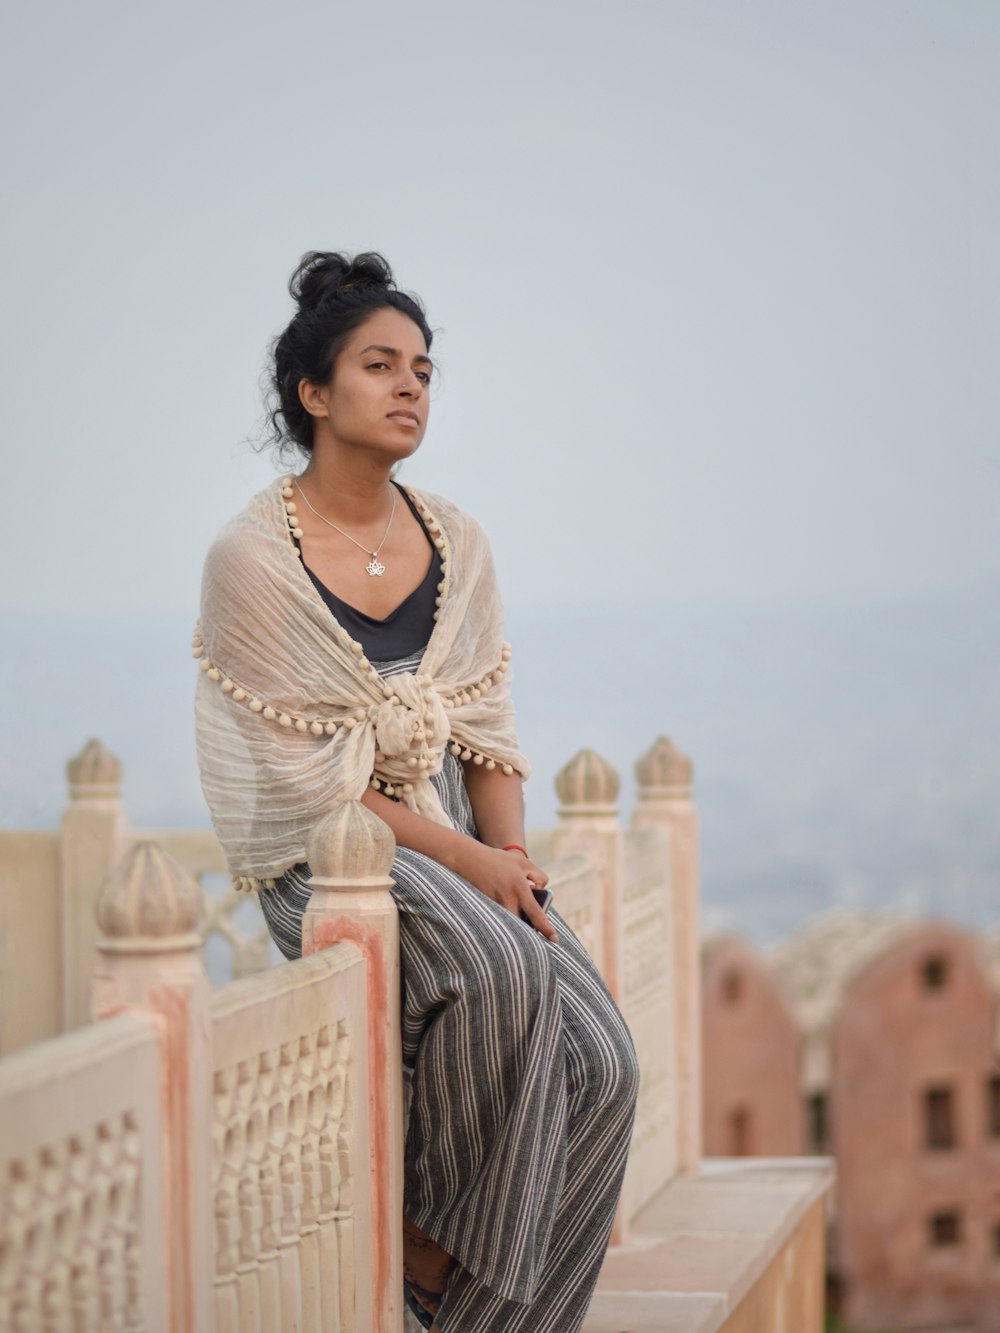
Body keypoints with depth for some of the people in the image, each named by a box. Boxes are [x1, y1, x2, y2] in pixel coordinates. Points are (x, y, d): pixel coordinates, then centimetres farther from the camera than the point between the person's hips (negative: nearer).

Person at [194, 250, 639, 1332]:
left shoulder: (455, 543, 8)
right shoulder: (252, 558, -11)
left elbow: (485, 732, 10)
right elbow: (307, 777, -12)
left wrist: (514, 859, -7)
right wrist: (467, 865, -16)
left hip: (462, 848, 6)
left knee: (601, 1064, -16)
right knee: (501, 967, -34)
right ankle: (429, 1238, -12)